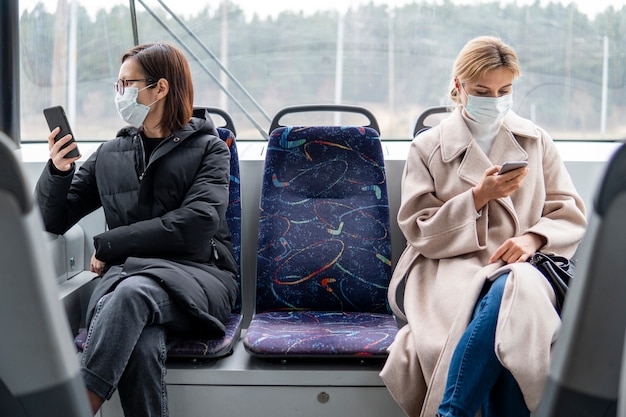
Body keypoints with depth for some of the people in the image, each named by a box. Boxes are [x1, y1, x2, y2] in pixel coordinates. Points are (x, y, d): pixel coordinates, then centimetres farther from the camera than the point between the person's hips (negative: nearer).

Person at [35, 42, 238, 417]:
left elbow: (197, 225, -7)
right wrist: (58, 171, 0)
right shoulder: (110, 155, 22)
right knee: (140, 345, -36)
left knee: (133, 290, -39)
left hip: (198, 274, -2)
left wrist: (108, 245, -5)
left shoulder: (208, 147, 10)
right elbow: (53, 220, 22)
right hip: (126, 273, 2)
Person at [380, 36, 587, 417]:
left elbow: (571, 215, 13)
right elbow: (418, 232, 4)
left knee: (515, 291, -37)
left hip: (518, 268, 2)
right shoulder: (428, 147, 10)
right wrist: (478, 196, -10)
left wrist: (534, 237, -10)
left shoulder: (536, 141, 17)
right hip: (445, 269, -2)